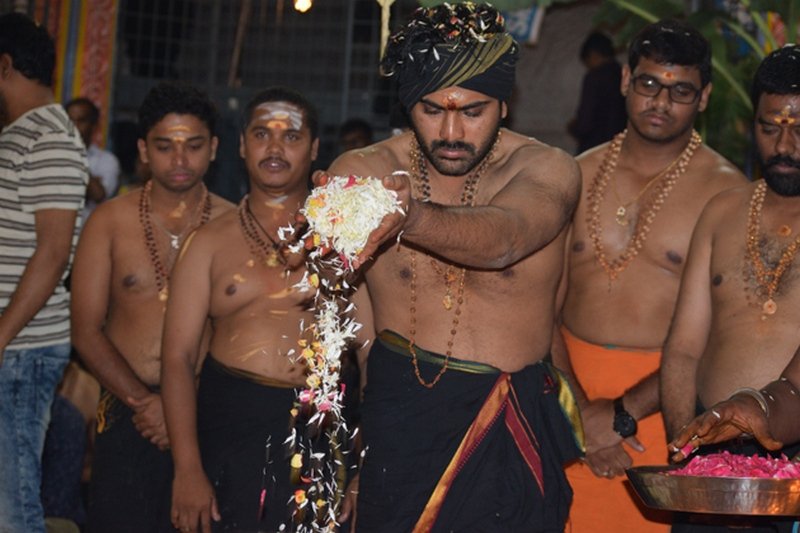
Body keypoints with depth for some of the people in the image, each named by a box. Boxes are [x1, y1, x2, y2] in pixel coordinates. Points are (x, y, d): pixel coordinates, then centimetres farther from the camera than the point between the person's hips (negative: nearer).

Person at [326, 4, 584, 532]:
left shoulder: (547, 170, -5)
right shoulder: (362, 172, 1)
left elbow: (500, 240, -27)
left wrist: (410, 218, -45)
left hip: (512, 424, 0)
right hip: (398, 414, 1)